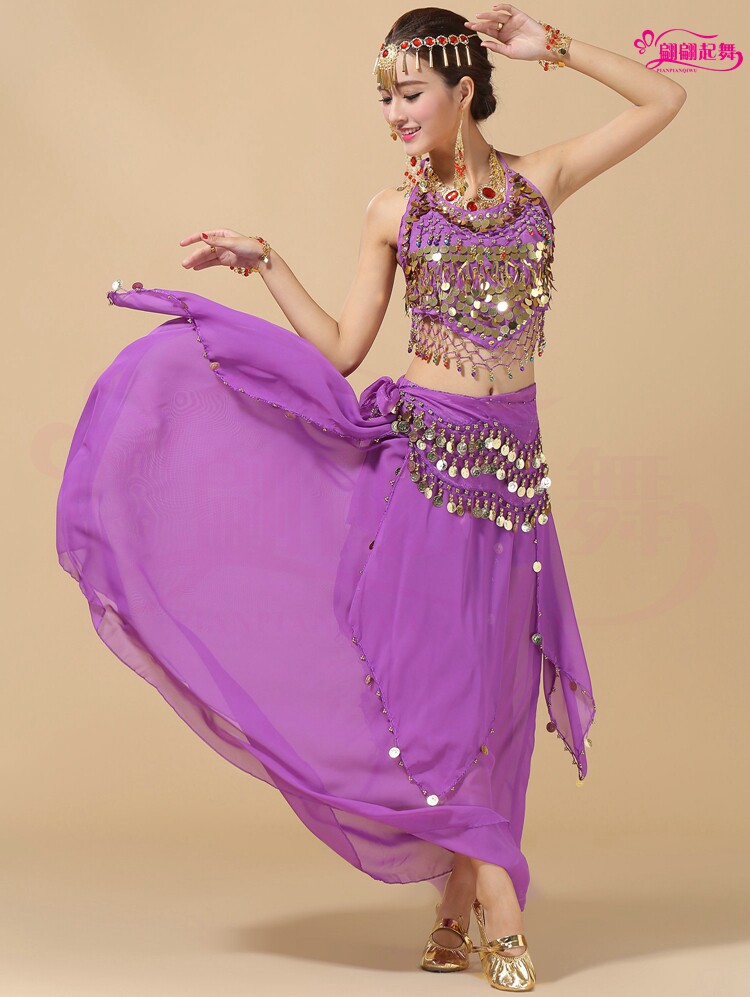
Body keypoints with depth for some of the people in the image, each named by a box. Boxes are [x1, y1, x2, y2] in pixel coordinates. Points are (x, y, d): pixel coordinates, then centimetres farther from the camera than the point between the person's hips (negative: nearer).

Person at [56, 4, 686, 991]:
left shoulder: (540, 179, 6)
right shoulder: (395, 210, 3)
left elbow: (664, 99, 8)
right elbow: (342, 351, 3)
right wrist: (263, 262, -3)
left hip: (510, 462, 2)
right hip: (421, 455, -1)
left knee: (486, 682, 5)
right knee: (436, 673, -5)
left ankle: (457, 904, 15)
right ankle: (499, 908, 3)